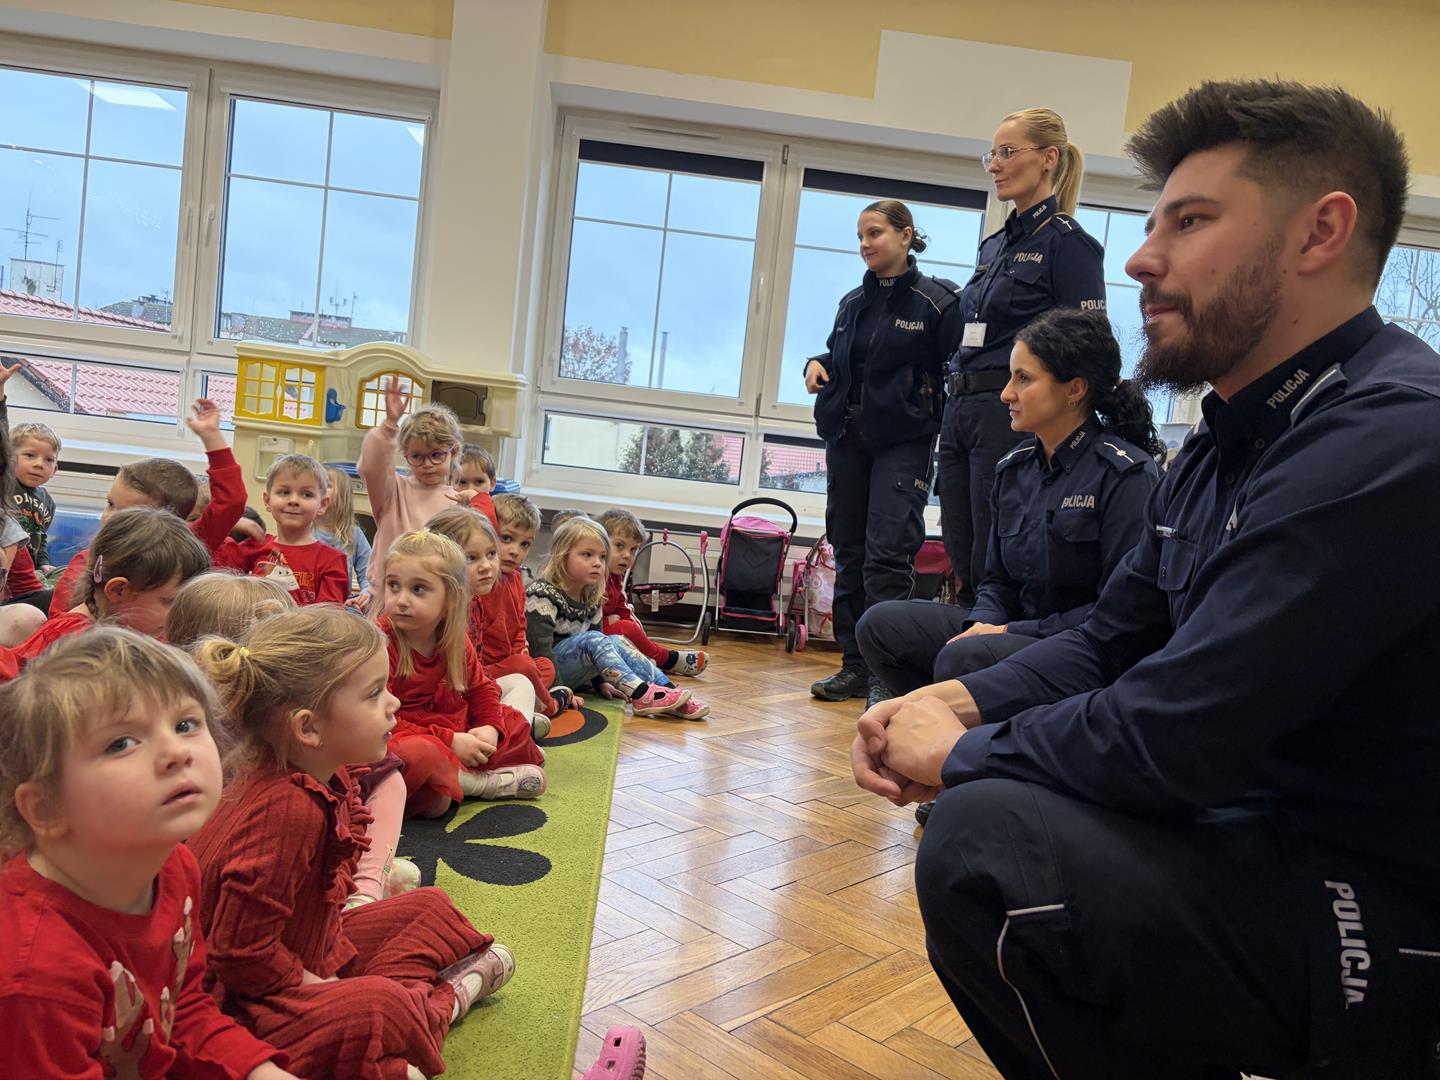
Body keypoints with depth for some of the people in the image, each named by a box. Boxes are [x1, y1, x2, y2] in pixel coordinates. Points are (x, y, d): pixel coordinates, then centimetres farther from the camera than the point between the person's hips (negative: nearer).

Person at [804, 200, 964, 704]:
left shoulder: (936, 301, -2)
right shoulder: (852, 302, 14)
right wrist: (817, 364, 5)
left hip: (903, 441, -6)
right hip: (846, 438, 6)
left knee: (888, 552, -14)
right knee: (849, 551, 7)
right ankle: (855, 666, 15)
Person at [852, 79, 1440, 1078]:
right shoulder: (1231, 439, 9)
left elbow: (1174, 738, -28)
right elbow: (1108, 644, 11)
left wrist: (962, 752, -12)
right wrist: (961, 705, -6)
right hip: (1267, 835, 9)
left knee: (988, 842, -28)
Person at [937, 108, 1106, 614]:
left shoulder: (1068, 242, -6)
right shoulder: (993, 245, 18)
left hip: (1013, 417, -8)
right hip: (960, 411, 8)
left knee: (993, 570, -4)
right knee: (962, 566, 10)